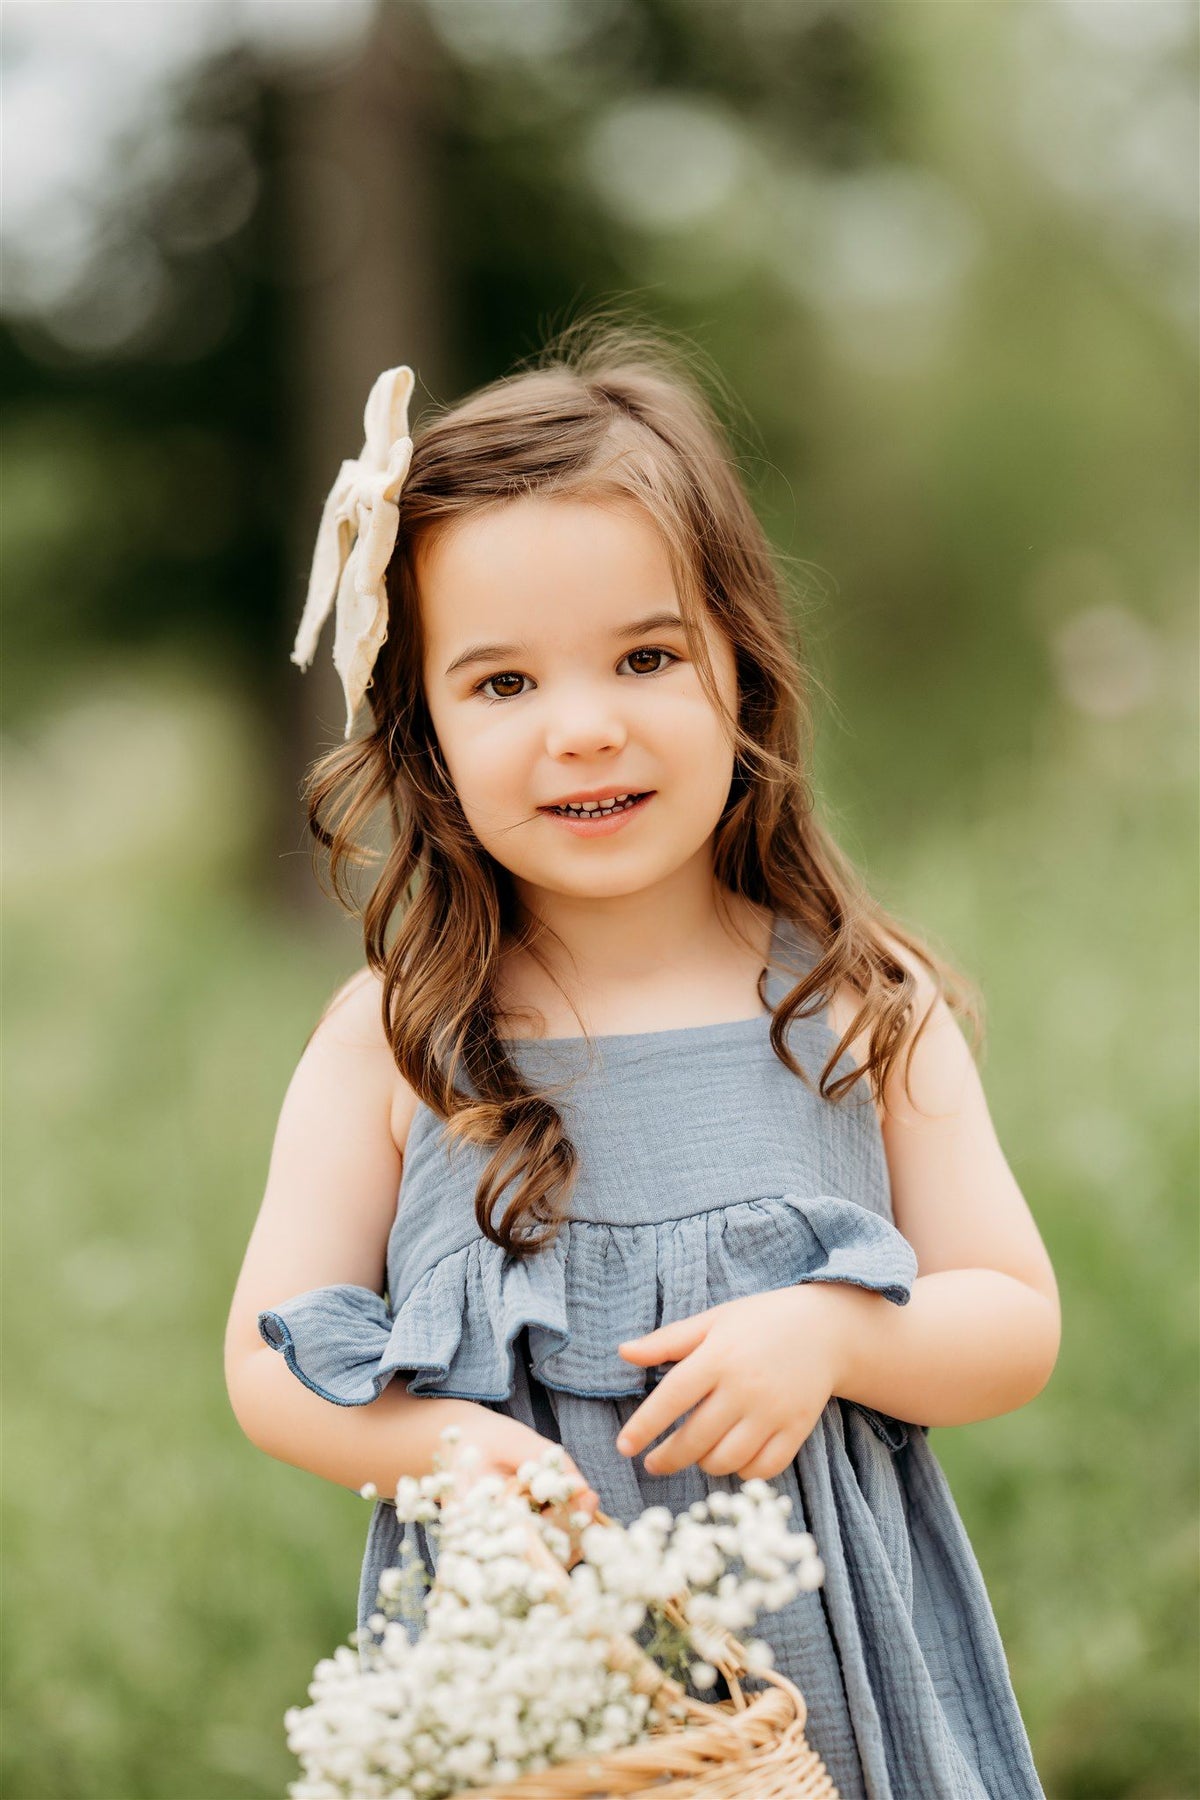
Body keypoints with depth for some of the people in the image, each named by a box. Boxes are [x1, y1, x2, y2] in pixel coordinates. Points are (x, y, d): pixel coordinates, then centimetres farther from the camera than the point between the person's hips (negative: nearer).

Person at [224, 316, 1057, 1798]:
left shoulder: (863, 1007, -3)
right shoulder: (390, 1039, -5)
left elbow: (1018, 1324, 0)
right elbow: (270, 1362, -3)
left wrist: (831, 1331, -19)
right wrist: (443, 1444, -22)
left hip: (841, 1672, 1)